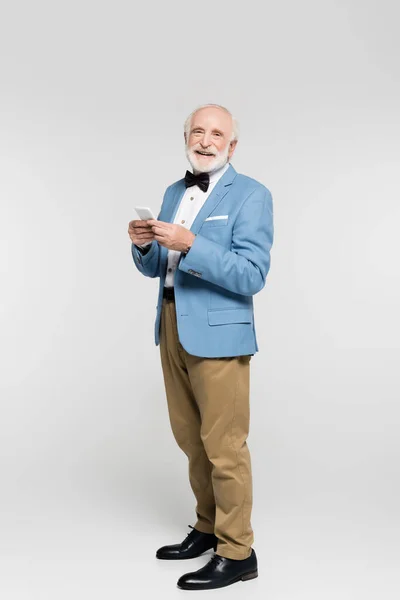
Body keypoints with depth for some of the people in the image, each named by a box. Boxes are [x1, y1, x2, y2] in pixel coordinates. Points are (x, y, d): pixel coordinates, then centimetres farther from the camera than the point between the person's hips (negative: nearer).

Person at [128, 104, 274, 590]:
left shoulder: (250, 195, -8)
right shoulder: (174, 192, 14)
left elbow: (251, 276, -17)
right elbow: (154, 268, 16)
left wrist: (190, 244, -26)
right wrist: (144, 244, -6)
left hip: (217, 332, -7)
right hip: (171, 329, 7)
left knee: (223, 445, 0)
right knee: (190, 439, 16)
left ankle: (237, 553, 16)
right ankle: (207, 529, 34)